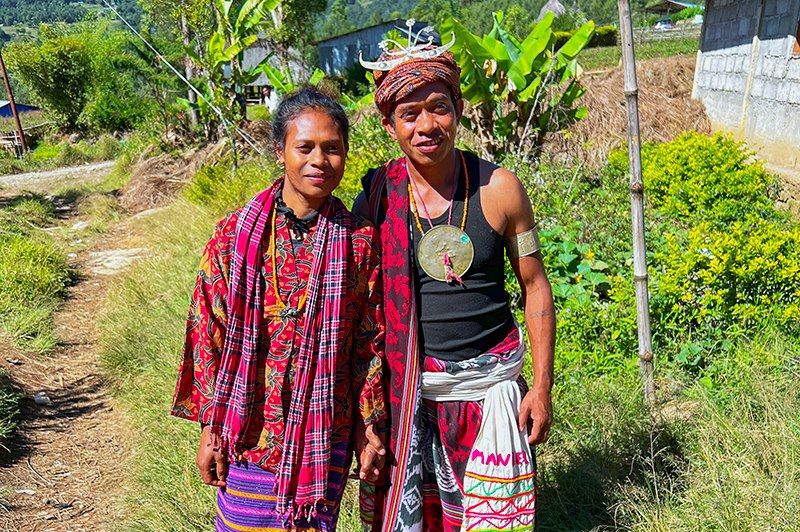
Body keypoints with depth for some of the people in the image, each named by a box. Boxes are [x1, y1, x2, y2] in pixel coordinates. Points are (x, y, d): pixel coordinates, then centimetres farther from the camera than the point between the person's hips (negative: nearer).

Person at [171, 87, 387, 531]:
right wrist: (211, 427, -1)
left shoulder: (360, 240, -4)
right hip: (249, 430, 0)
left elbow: (371, 341, 1)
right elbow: (210, 334, -1)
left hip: (326, 436, 1)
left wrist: (371, 426, 3)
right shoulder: (236, 233, -6)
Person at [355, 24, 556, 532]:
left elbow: (535, 286, 2)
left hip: (488, 384, 0)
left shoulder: (499, 188, -7)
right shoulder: (377, 196, -5)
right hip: (405, 388, 1)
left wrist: (542, 386, -1)